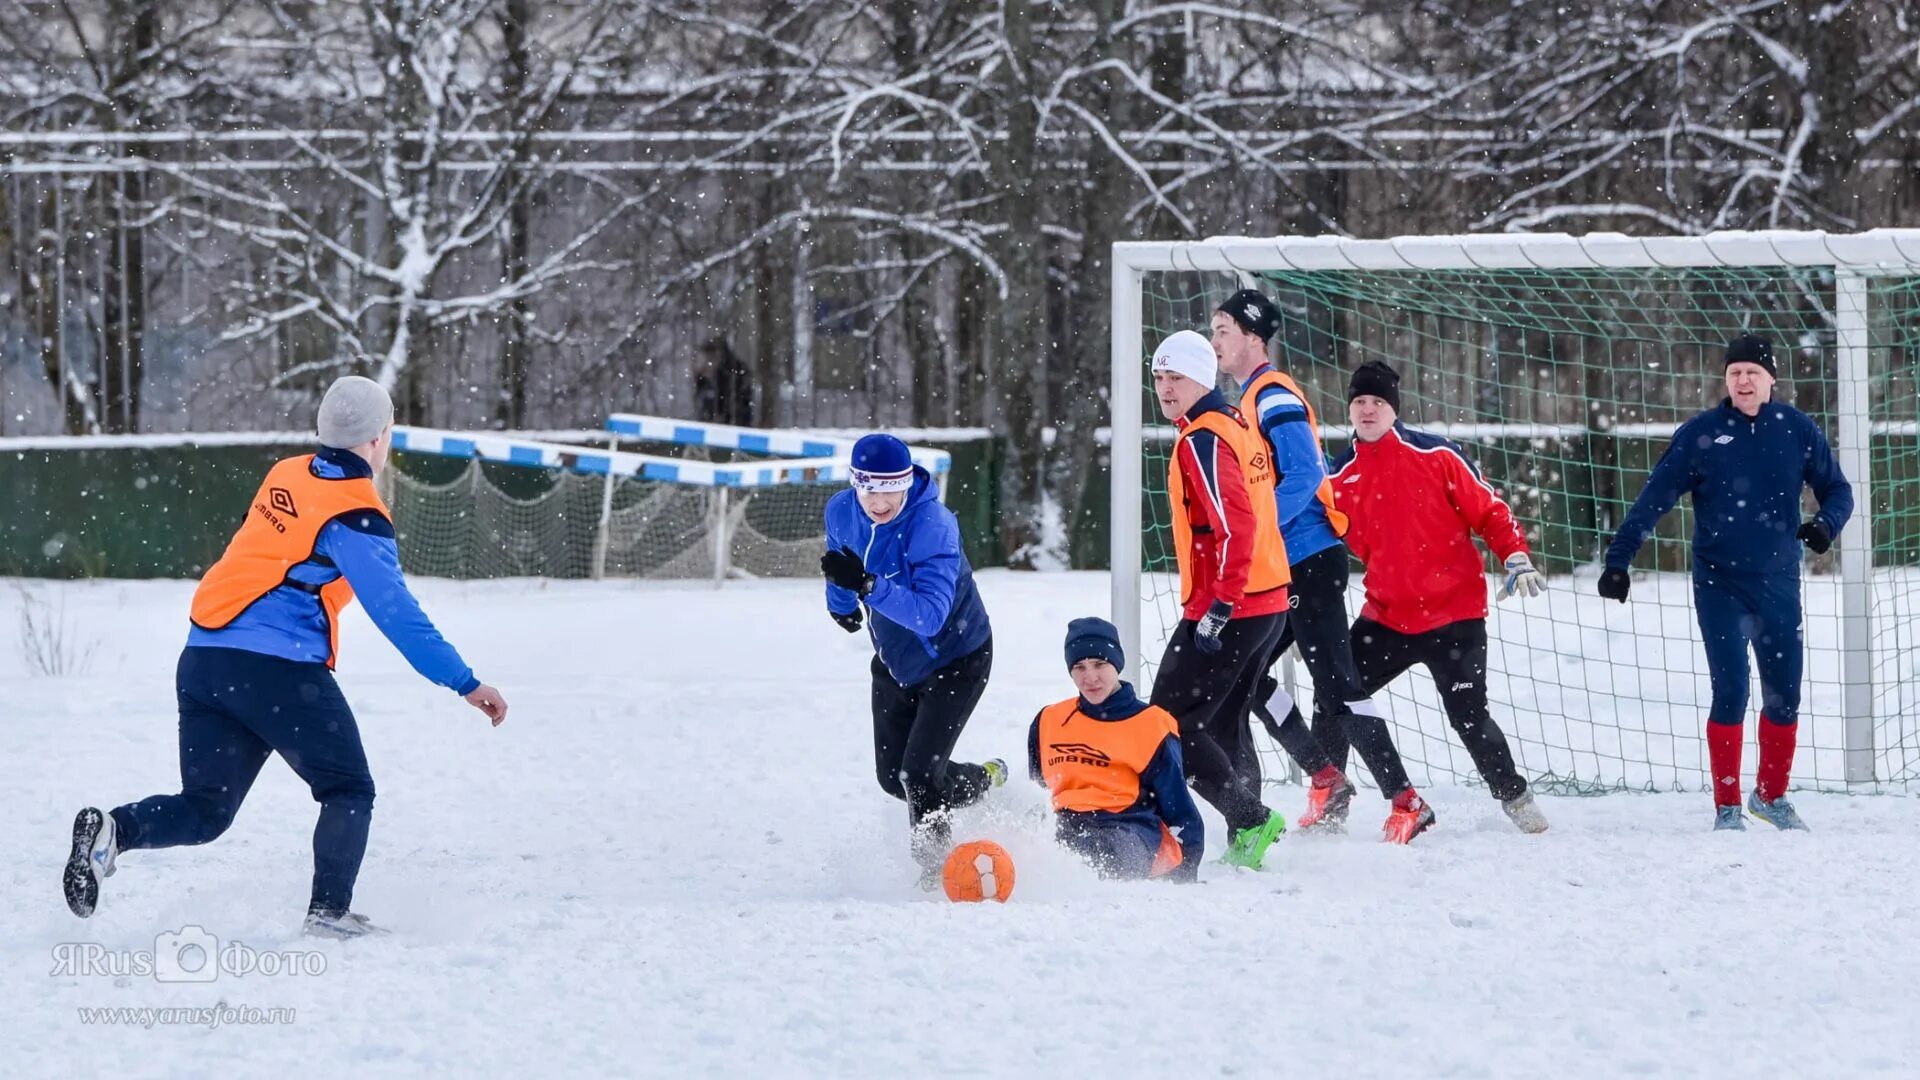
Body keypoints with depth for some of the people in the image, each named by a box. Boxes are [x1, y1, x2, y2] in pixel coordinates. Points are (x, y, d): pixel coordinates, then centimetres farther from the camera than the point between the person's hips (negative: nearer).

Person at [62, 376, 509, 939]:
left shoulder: (285, 476, 13)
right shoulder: (356, 517, -8)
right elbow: (396, 614, -13)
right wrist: (464, 683, -12)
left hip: (203, 659, 7)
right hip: (279, 670, -7)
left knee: (205, 809, 11)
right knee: (348, 791, 9)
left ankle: (113, 831, -13)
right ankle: (330, 909, -5)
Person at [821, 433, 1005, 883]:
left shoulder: (933, 526, -33)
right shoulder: (842, 512, -13)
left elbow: (929, 617, -43)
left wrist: (868, 584, -55)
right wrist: (841, 600, 32)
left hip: (957, 660, -7)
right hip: (895, 661, 7)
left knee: (919, 773, -17)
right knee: (893, 776, 11)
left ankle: (936, 867, 4)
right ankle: (985, 781, 36)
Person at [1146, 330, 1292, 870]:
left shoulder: (1202, 441, -16)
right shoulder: (1239, 424, 14)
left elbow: (1235, 524, -25)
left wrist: (1218, 607, -25)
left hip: (1230, 609, -10)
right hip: (1269, 601, 10)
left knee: (1172, 723, -5)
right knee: (1225, 722, 18)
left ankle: (1249, 817, -10)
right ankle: (1245, 844, 17)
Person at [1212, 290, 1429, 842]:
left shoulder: (1273, 396, -12)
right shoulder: (1249, 400, 19)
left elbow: (1305, 475, -22)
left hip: (1310, 564, -10)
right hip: (1285, 568, 10)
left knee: (1335, 684, -11)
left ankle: (1405, 801, -11)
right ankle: (1325, 780, 13)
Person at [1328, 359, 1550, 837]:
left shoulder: (1436, 456, -7)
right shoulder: (1341, 477, 6)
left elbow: (1489, 510, -4)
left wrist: (1516, 558, -17)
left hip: (1454, 614, -4)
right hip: (1386, 616, 4)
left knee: (1469, 717, -8)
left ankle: (1514, 797, 13)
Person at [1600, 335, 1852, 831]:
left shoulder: (1797, 430, -1)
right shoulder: (1701, 435, -7)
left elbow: (1837, 489, 7)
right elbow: (1653, 500, -6)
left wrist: (1826, 524, -15)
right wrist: (1618, 560, -12)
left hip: (1778, 582, 3)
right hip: (1719, 585, -3)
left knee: (1784, 694, 8)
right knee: (1731, 692, -9)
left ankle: (1771, 795, 29)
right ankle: (1726, 806, 2)